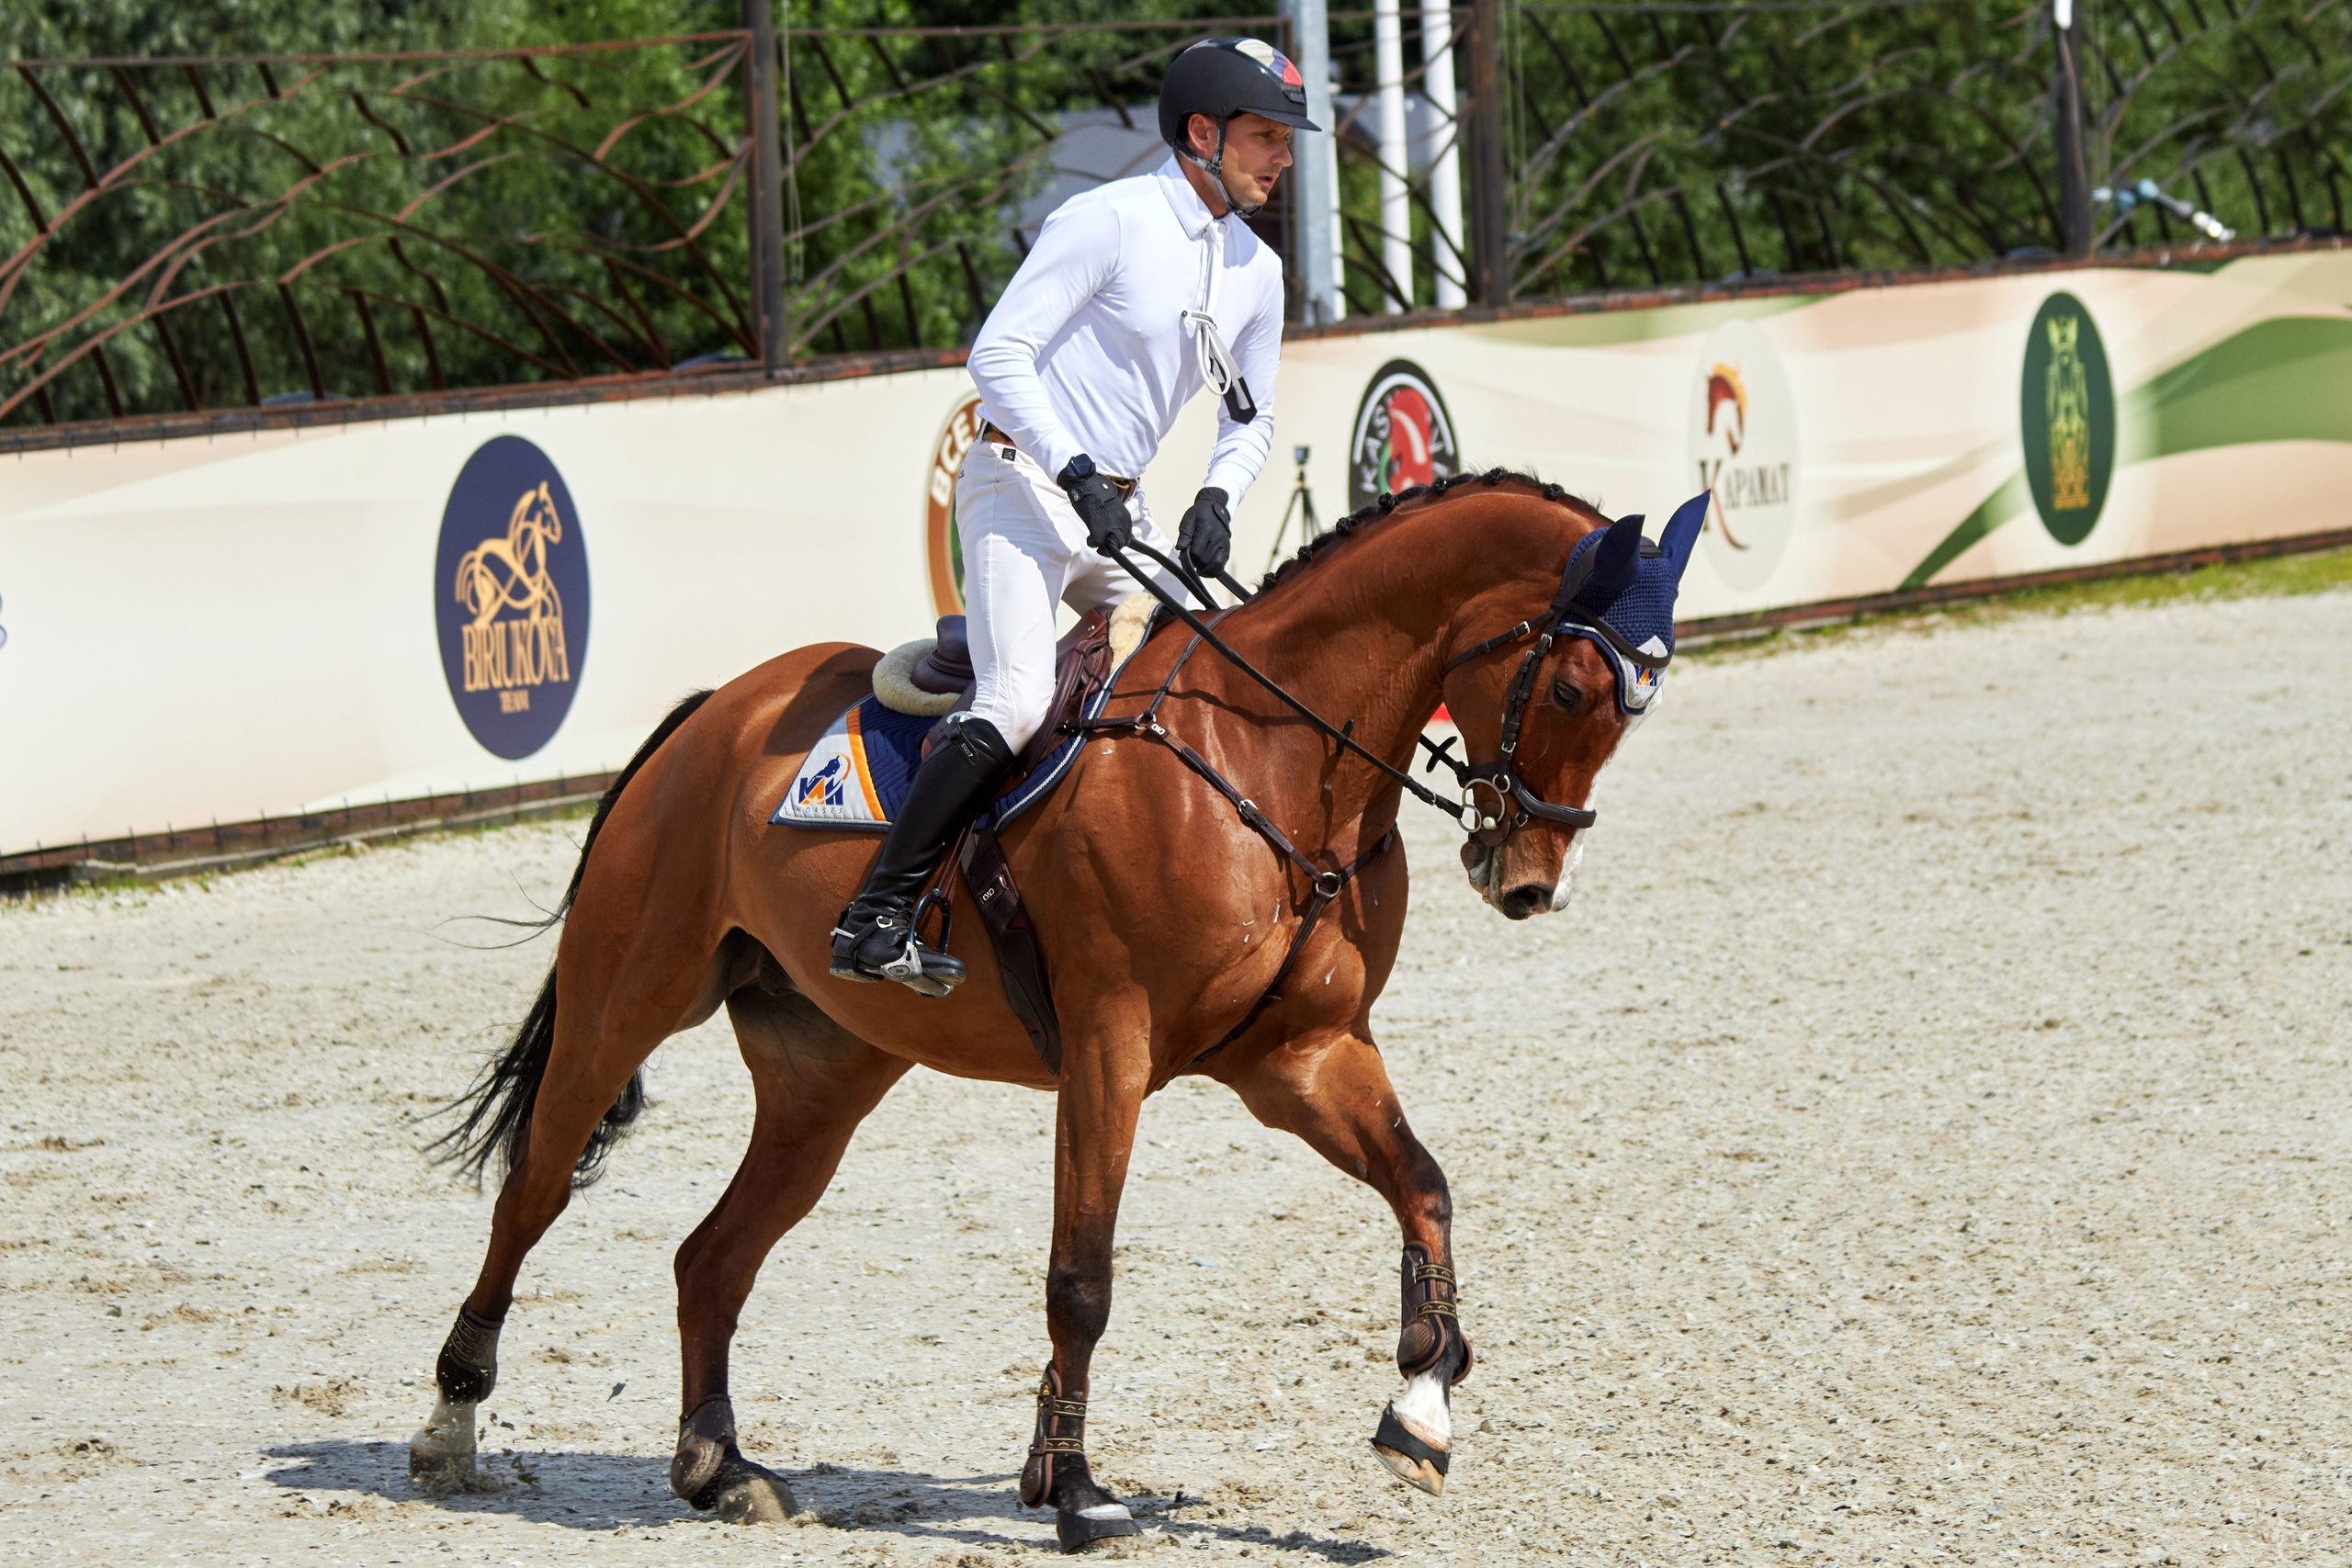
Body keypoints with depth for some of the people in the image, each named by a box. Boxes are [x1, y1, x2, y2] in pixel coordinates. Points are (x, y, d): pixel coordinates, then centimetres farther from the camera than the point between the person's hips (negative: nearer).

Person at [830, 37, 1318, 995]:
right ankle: (874, 920, -23)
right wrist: (1077, 474, -24)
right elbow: (998, 353, -17)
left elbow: (1250, 416, 21)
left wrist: (1217, 498, 0)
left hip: (1117, 512, 8)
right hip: (1023, 482, -8)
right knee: (1018, 701, -23)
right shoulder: (1110, 220, -13)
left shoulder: (1255, 271, 11)